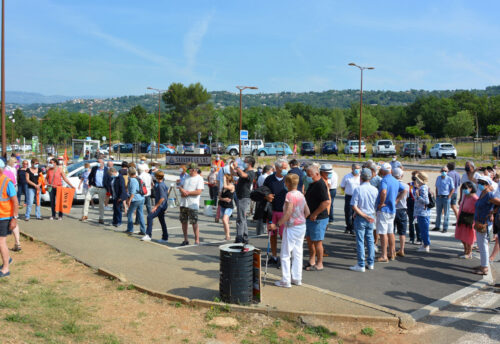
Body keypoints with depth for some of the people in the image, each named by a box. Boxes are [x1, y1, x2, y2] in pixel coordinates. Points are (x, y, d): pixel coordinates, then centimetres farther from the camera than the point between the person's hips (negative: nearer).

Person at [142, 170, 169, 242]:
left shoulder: (160, 185, -16)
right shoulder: (164, 184, 13)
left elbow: (162, 198, -23)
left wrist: (156, 206, -21)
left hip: (160, 205, -10)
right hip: (163, 206, 10)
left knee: (150, 217, -18)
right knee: (162, 221, 13)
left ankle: (148, 235, -21)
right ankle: (165, 238, 18)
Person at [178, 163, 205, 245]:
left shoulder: (199, 179, -6)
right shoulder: (187, 178, 16)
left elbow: (198, 192, -16)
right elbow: (180, 187, 17)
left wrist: (187, 193, -15)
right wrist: (182, 190, -6)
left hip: (193, 204, -7)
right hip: (183, 203, 7)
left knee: (194, 223, -5)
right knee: (183, 221, 9)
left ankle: (197, 241, 3)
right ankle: (186, 240, 21)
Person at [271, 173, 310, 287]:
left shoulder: (290, 195, -17)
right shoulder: (301, 195, 6)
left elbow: (288, 213, -24)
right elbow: (307, 212, 10)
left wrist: (277, 224, -21)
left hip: (291, 227, -8)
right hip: (302, 226, 8)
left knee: (285, 255, 1)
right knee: (298, 253, 14)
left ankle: (286, 281, 5)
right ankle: (297, 278, 21)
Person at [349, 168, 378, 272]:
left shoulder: (358, 189, -14)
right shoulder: (375, 189, -2)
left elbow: (354, 206, -17)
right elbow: (376, 205, 4)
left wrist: (364, 215, -11)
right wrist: (369, 216, 12)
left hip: (360, 218, -4)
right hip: (371, 218, 4)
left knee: (360, 241, 1)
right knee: (370, 240, 14)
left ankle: (361, 265, 5)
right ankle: (370, 263, 21)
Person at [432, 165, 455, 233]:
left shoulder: (449, 179, -4)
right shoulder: (438, 178, 10)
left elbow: (453, 189, -3)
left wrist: (449, 197, -11)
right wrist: (436, 196, 8)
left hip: (446, 197, -4)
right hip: (439, 197, 4)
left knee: (446, 213, 2)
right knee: (438, 213, 9)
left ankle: (445, 228, 8)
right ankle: (437, 227, 18)